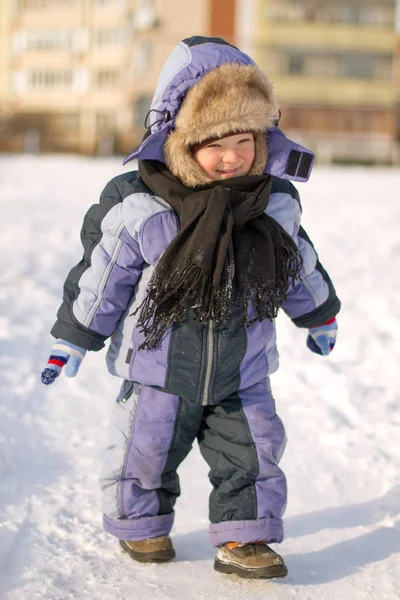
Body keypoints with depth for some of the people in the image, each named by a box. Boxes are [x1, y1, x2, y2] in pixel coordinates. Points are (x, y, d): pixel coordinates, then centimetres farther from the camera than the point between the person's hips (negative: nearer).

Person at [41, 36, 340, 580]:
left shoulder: (275, 204, -8)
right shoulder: (138, 208, -19)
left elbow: (300, 266, 10)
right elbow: (101, 276, -9)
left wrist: (320, 317, 23)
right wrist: (72, 341, -2)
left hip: (243, 374, 2)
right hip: (159, 371, -2)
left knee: (253, 453, 3)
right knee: (144, 451, 11)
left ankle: (243, 538, 19)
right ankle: (142, 525, 35)